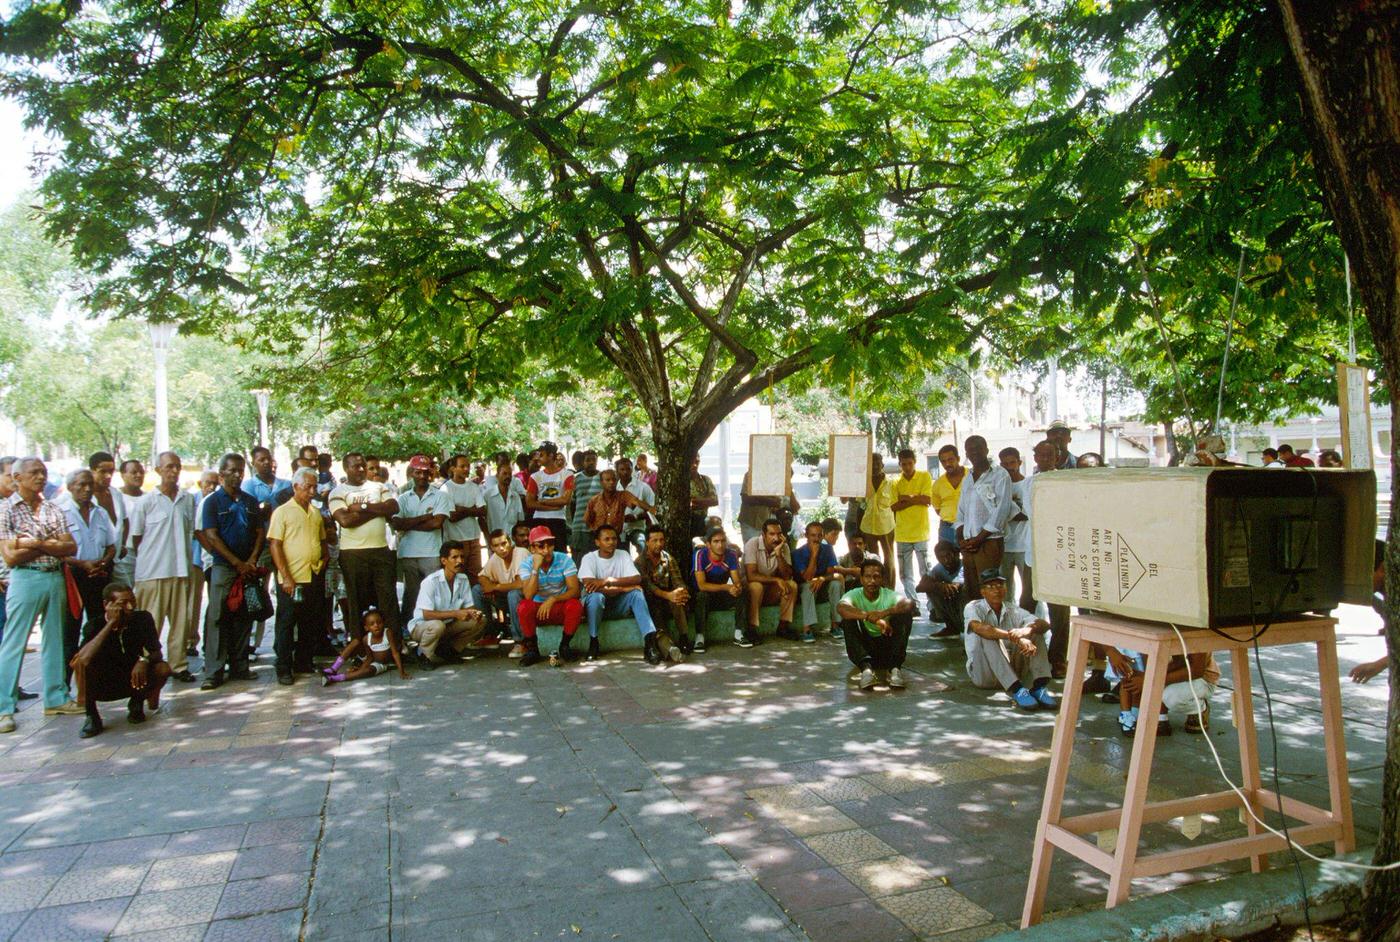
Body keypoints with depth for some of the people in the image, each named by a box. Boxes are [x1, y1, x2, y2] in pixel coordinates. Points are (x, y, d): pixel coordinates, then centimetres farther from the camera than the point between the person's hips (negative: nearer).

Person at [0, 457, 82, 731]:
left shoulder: (53, 509, 9)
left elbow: (71, 548, 0)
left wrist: (35, 544, -12)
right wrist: (51, 544, -7)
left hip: (56, 578, 5)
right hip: (25, 580, -5)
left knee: (54, 641, 12)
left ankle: (56, 698, 21)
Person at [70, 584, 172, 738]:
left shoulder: (143, 619, -12)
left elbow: (157, 652, -9)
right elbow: (83, 658, -37)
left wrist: (144, 660, -33)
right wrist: (111, 623, -36)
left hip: (132, 680, 2)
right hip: (101, 686, -2)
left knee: (163, 669, -25)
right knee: (82, 662, -32)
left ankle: (137, 702, 6)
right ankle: (91, 717, -12)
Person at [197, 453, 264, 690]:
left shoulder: (251, 501, 12)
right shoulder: (212, 501, 0)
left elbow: (260, 532, 9)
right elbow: (211, 536, -7)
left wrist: (252, 561, -6)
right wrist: (237, 563, -13)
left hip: (248, 568, 4)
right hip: (223, 566, -4)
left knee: (244, 617, 7)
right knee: (218, 618, -4)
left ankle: (239, 666, 15)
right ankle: (214, 671, 0)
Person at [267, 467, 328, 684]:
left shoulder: (316, 512, 14)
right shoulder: (283, 512, -4)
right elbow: (275, 545, -9)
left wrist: (325, 558, 6)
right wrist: (286, 577, -15)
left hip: (315, 577, 6)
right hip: (292, 579, -6)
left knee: (310, 625, 12)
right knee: (286, 624, 2)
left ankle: (303, 664, 23)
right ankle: (284, 669, 8)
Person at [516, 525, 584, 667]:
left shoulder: (564, 560, -13)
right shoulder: (527, 564, -11)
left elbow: (574, 590, -20)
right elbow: (528, 595, -24)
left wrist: (553, 599, -34)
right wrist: (536, 568, -31)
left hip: (561, 607, 0)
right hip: (537, 608, 0)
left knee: (575, 605, -31)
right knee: (524, 606, -30)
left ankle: (564, 645, -7)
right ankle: (532, 649, -9)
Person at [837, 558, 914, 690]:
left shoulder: (889, 595, -8)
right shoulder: (854, 595, -10)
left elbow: (909, 604, -31)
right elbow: (840, 607, -36)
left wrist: (885, 613, -48)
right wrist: (871, 617, -49)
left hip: (887, 645, 1)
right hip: (863, 646, -1)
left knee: (905, 613, -22)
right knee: (850, 616, -27)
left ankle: (894, 667, -30)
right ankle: (866, 667, -40)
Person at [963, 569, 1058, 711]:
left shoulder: (1014, 611, 8)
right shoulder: (973, 607, -4)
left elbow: (1045, 625, -10)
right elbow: (979, 627, -28)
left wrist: (1027, 630, -33)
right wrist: (1015, 637, -39)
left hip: (1012, 670, 4)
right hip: (984, 673, -4)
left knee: (1034, 630, -9)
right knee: (985, 635, -29)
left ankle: (1038, 687, -26)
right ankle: (1017, 690, -40)